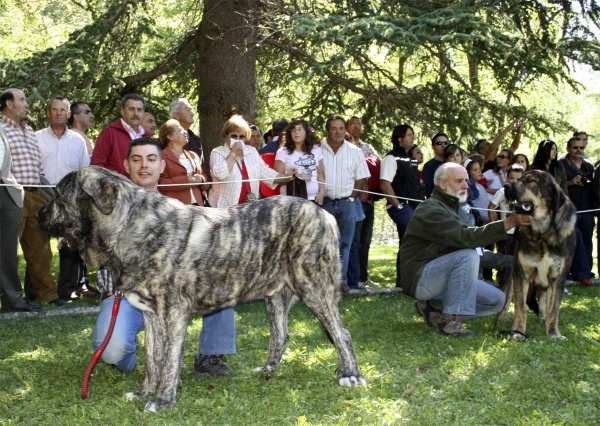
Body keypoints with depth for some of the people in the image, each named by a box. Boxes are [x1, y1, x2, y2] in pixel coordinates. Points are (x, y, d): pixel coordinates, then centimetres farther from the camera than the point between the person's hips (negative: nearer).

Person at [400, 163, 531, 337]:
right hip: (419, 278, -9)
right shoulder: (431, 210, -17)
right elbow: (465, 237, -30)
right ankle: (450, 320, -26)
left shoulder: (450, 207, 16)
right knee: (468, 256, -32)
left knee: (497, 301, 0)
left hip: (439, 275, 9)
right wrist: (507, 224, -35)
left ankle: (436, 309, 3)